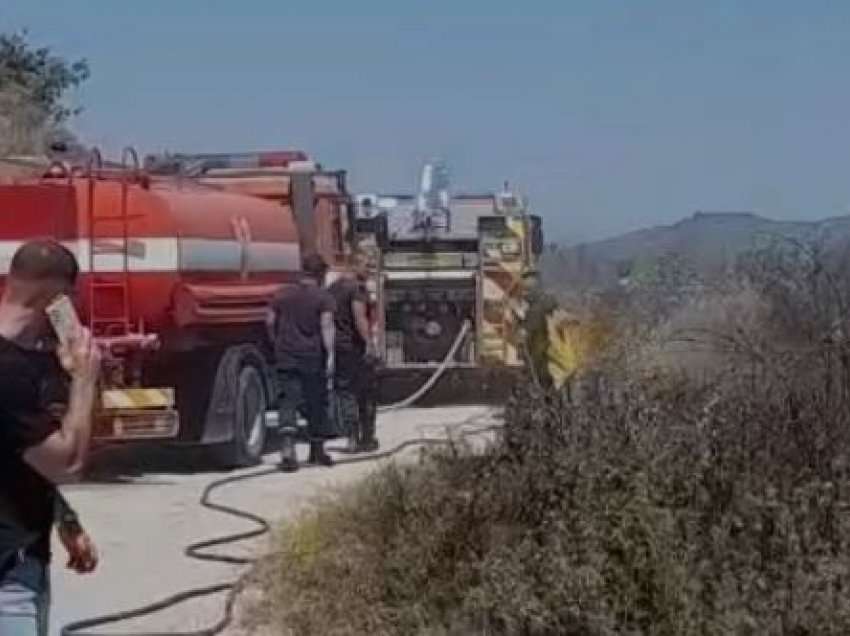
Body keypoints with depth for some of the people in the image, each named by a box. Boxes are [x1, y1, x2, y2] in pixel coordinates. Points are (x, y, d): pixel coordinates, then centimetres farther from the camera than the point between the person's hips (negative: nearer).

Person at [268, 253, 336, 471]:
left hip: (286, 357, 2)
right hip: (313, 356, -2)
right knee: (316, 402, 11)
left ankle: (287, 448, -22)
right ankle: (317, 450, 23)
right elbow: (326, 326, -15)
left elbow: (270, 322, 12)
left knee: (288, 401, -2)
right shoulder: (324, 297, -4)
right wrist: (330, 355, -18)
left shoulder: (284, 295, 9)